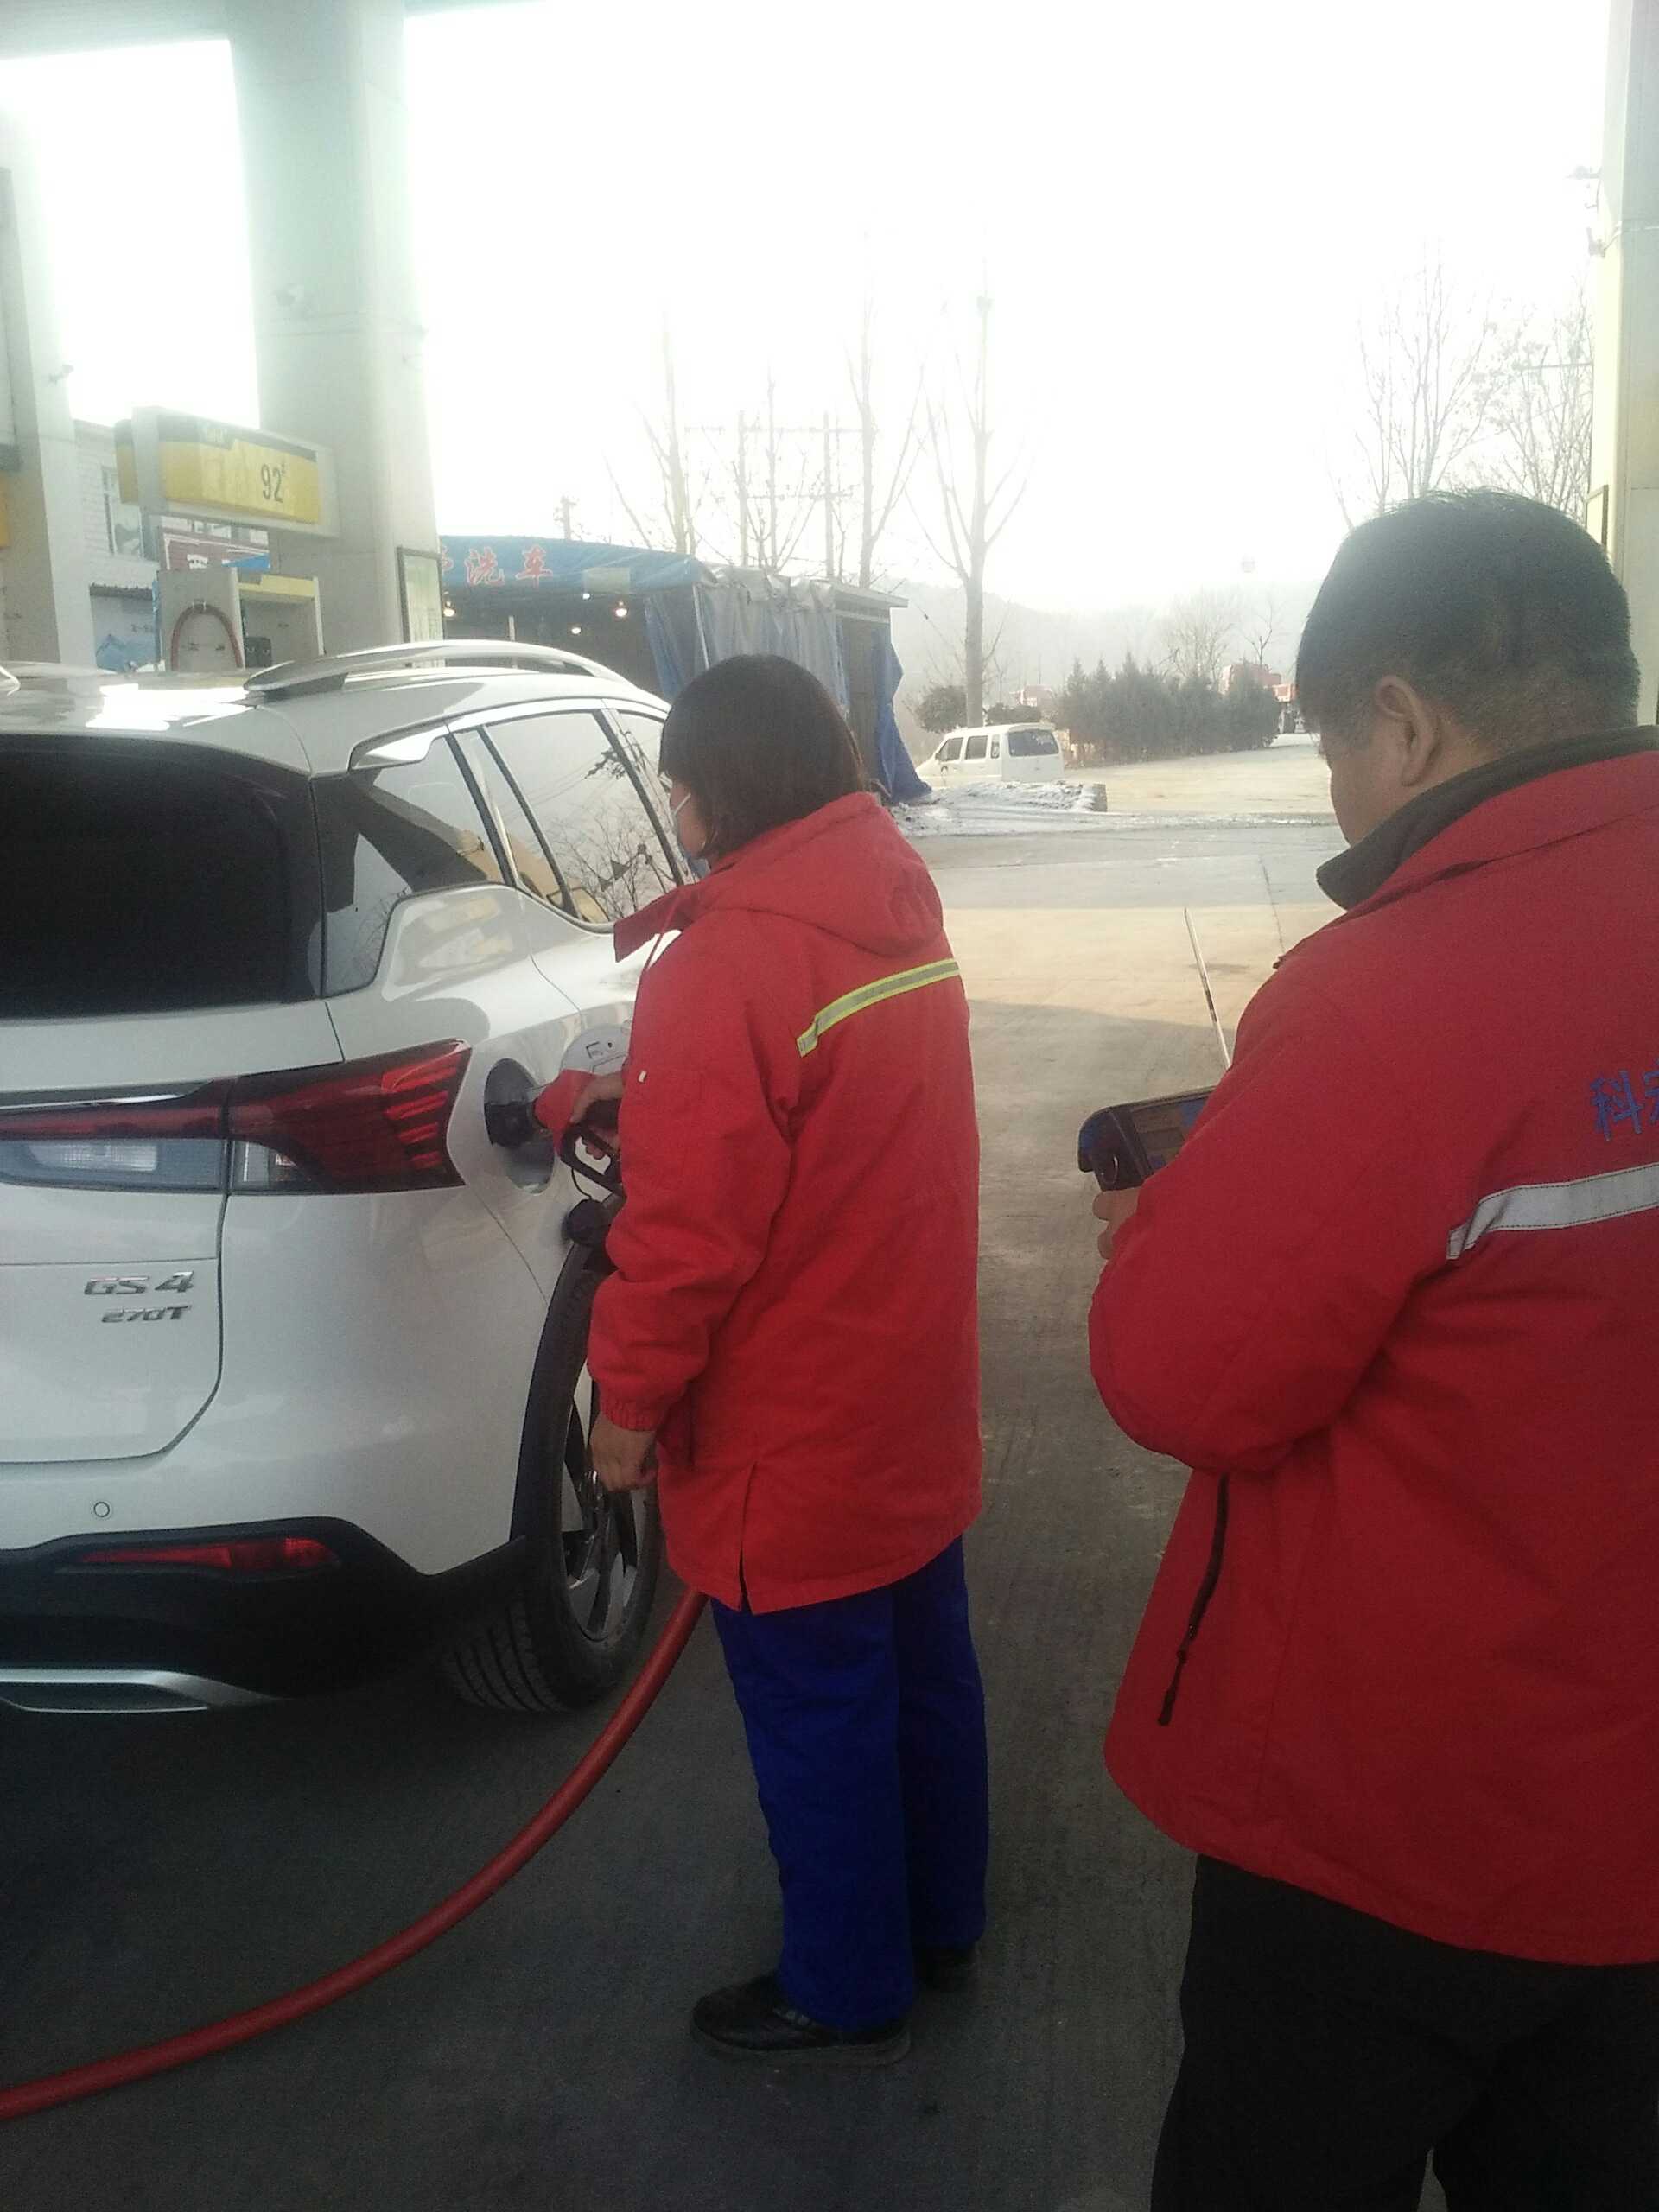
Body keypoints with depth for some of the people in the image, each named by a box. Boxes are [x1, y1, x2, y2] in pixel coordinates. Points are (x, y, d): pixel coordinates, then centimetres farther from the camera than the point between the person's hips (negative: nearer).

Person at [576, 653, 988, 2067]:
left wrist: (632, 1398, -11)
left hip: (791, 1445, -8)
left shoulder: (732, 962, -25)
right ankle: (943, 1922, 42)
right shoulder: (902, 910, 2)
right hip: (916, 1406, 8)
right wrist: (655, 1095, 19)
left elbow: (688, 1225, -24)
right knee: (925, 1671, 22)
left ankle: (847, 1994, 29)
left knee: (818, 1720, 10)